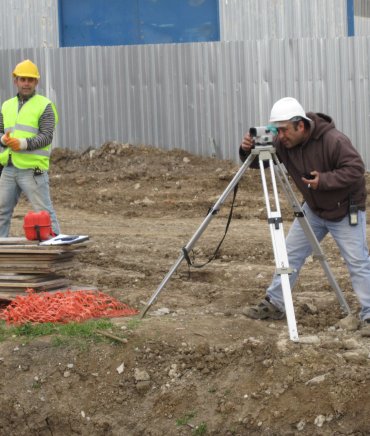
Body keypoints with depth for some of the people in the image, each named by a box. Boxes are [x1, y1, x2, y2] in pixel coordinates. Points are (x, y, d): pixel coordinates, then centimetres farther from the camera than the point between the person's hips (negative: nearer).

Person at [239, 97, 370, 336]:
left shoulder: (333, 140, -28)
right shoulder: (283, 143, -11)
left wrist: (324, 180, -35)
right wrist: (248, 150, -26)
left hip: (346, 211, -6)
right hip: (313, 209, 6)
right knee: (291, 254, 8)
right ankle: (274, 304, 17)